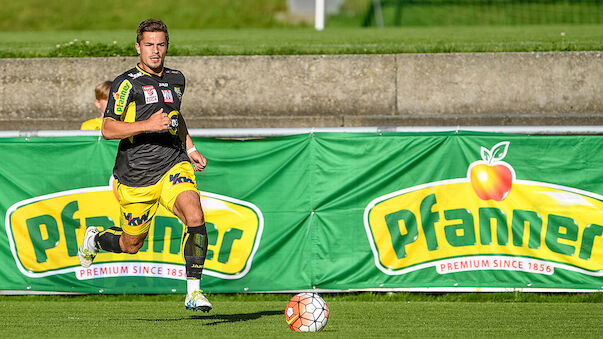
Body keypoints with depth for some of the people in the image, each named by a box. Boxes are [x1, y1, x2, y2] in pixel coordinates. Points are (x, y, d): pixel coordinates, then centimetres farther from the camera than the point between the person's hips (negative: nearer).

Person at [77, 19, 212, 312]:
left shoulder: (176, 79, 11)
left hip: (173, 165, 4)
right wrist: (147, 125, -27)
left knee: (195, 216, -24)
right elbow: (108, 129, -16)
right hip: (136, 176, -4)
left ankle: (193, 291, -19)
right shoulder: (127, 83, -9)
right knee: (131, 245, 9)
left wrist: (190, 149, 24)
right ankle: (95, 239, 43)